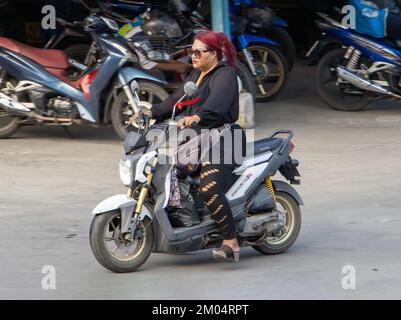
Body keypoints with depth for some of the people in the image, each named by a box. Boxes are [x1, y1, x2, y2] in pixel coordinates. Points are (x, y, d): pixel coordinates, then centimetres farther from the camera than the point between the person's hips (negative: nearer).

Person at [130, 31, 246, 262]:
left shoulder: (225, 75, -12)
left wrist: (196, 117, -49)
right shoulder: (196, 74, 18)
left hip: (223, 142, -10)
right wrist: (151, 113, 9)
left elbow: (216, 103, -31)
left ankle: (231, 243, -27)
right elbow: (177, 100, 23)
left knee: (209, 190, -28)